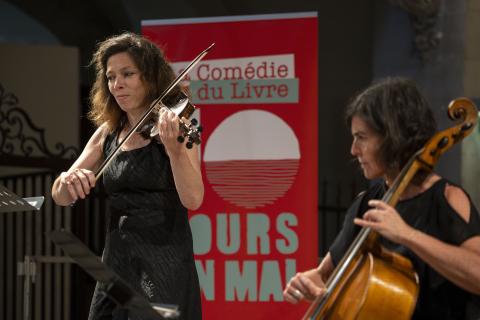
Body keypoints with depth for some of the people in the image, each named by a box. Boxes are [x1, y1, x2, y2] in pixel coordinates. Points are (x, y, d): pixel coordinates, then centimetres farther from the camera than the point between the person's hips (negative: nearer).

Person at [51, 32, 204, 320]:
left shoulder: (173, 126, -5)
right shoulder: (108, 133, 10)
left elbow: (193, 199, -18)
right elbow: (60, 198, 6)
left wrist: (175, 149, -34)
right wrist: (67, 180, -17)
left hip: (165, 265, -5)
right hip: (116, 263, 5)